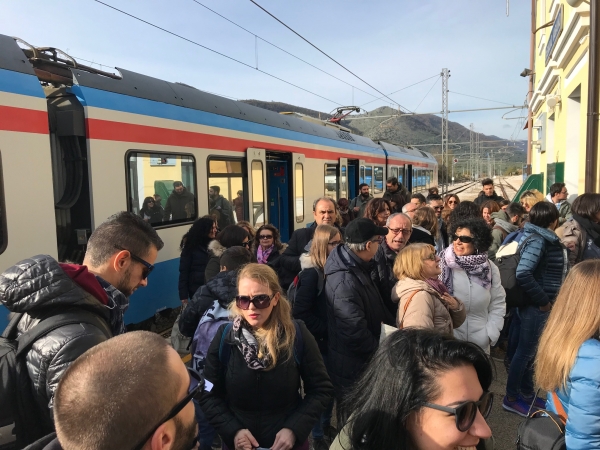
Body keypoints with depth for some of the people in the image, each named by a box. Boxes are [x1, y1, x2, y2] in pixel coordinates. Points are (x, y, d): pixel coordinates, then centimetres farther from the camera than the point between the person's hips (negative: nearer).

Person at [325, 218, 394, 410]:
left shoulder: (355, 267, 1)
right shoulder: (346, 281, -31)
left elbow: (374, 308, 13)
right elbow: (356, 333, -30)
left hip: (360, 362, 9)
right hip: (352, 369, -9)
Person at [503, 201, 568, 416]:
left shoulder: (546, 239, 10)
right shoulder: (537, 240, -19)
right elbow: (522, 273, -29)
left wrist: (546, 300, 0)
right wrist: (542, 300, -20)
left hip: (542, 305, 9)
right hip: (534, 306, -9)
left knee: (530, 351, 19)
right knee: (525, 352, 3)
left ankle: (527, 393, 34)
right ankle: (511, 398, 17)